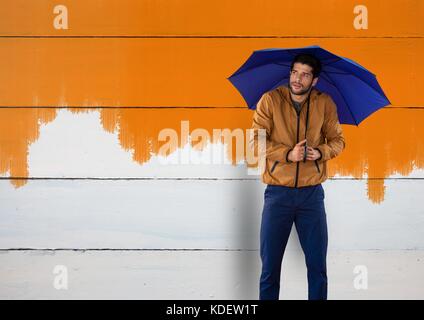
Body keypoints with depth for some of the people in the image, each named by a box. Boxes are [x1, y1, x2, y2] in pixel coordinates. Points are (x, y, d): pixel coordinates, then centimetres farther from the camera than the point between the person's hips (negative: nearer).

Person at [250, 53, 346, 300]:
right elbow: (256, 140, -8)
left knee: (317, 263, 8)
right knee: (270, 263, 6)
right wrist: (288, 154, -19)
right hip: (278, 193, -1)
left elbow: (338, 141, 7)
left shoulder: (325, 103, 1)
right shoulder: (270, 100, -4)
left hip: (312, 193, 1)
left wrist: (320, 152, -13)